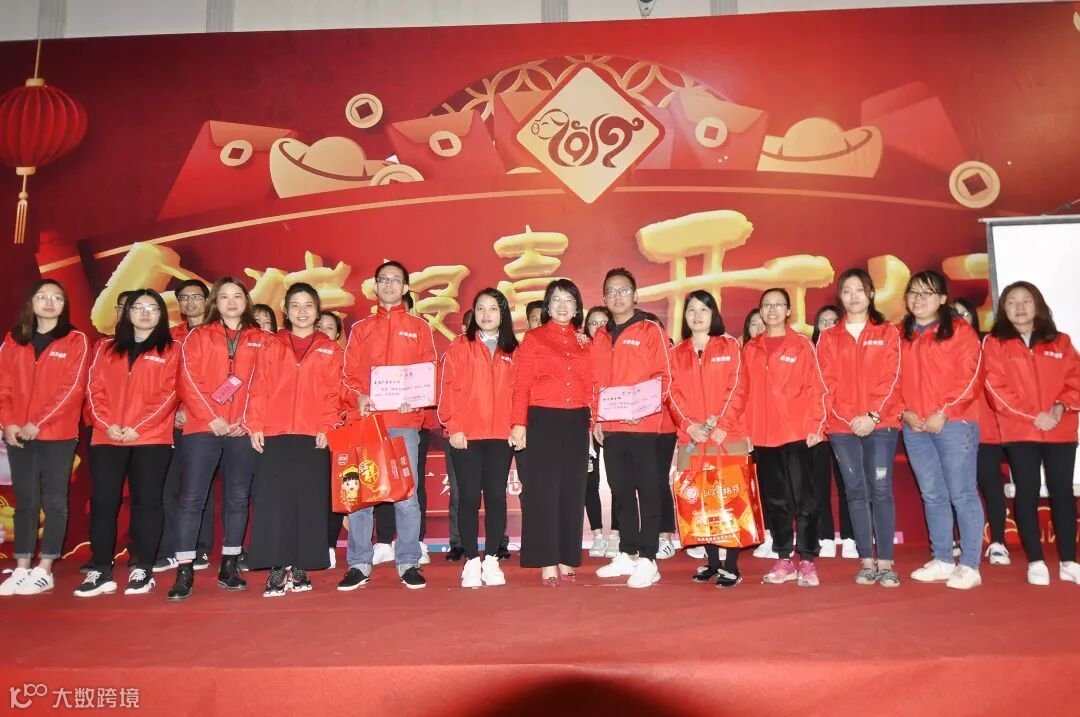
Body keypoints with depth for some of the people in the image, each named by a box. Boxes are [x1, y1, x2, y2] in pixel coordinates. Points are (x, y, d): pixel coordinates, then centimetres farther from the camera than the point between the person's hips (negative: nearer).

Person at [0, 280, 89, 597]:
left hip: (57, 434, -4)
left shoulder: (75, 340, -1)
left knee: (53, 501, 1)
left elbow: (72, 388, -9)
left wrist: (38, 423, -14)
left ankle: (44, 571, 8)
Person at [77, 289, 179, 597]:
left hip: (151, 438, -3)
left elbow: (168, 394, -4)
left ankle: (142, 570, 8)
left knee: (146, 502, 1)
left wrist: (137, 427, -12)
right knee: (103, 502, 1)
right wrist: (107, 424, -8)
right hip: (107, 437, 3)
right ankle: (100, 571, 8)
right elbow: (95, 389, 7)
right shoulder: (106, 348, 16)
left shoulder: (170, 350, 5)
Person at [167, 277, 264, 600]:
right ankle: (184, 573, 2)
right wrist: (211, 417, -10)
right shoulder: (198, 336, 9)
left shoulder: (260, 339, 11)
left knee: (238, 498, 6)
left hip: (243, 430, 1)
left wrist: (248, 419, -6)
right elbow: (187, 380, 0)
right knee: (192, 498, -3)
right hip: (202, 427, -1)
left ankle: (229, 568, 16)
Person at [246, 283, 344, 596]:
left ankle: (300, 568, 11)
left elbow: (334, 393, 4)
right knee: (274, 501, -2)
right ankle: (278, 569, 5)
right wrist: (255, 426, -3)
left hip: (312, 438, 0)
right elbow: (259, 389, 7)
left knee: (310, 503, 1)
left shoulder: (330, 350, 10)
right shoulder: (272, 347, 13)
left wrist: (327, 427, -7)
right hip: (274, 436, 1)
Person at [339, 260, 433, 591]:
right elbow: (349, 372, 10)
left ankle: (409, 564, 9)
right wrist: (358, 397, -9)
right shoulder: (360, 328, 15)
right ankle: (359, 565, 11)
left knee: (406, 495, -1)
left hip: (405, 421, -1)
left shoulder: (419, 327, 12)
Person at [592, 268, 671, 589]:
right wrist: (597, 420, 7)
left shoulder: (651, 331, -1)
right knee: (621, 492, 12)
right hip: (610, 428, 5)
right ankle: (627, 554, 22)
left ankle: (648, 560, 5)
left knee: (647, 491, 0)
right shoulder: (600, 337, 14)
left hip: (644, 427, -5)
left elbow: (664, 377, -5)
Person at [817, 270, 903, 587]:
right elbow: (828, 383, 3)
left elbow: (891, 379, -1)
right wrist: (849, 417, -9)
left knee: (880, 489, -5)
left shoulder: (887, 333, 7)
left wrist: (873, 415, -12)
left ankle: (885, 563, 1)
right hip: (842, 426, 2)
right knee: (855, 491, 4)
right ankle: (866, 562, 10)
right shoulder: (828, 338, 10)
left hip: (881, 423, -1)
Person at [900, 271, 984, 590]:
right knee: (932, 496, 11)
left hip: (953, 423, -4)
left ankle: (969, 566, 5)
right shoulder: (899, 335, 13)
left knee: (962, 494, -2)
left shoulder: (959, 330, 0)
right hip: (914, 427, 5)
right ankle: (942, 561, 20)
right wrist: (904, 412, -3)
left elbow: (969, 378, -7)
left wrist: (944, 412, -14)